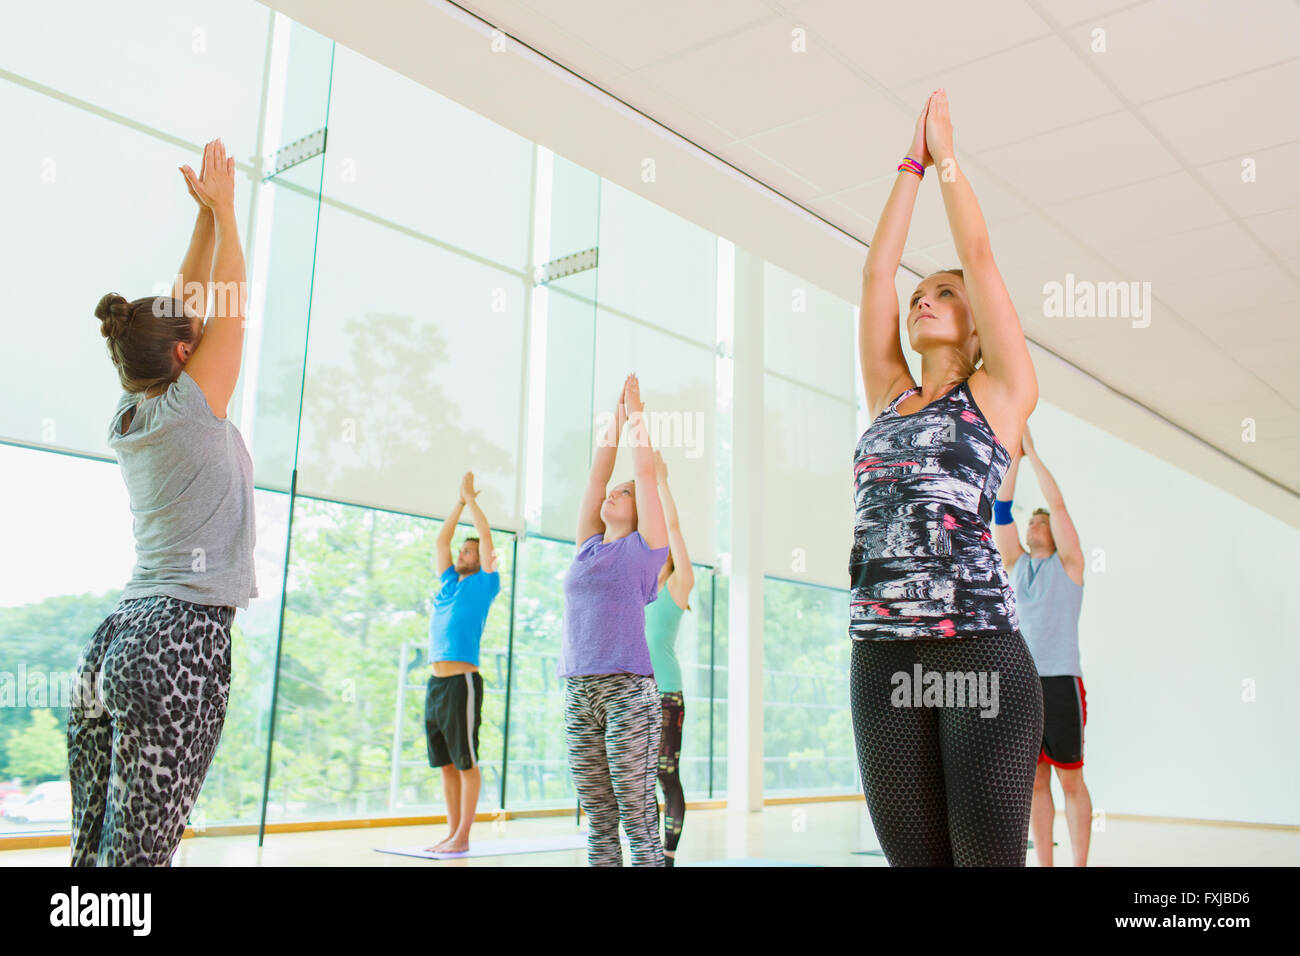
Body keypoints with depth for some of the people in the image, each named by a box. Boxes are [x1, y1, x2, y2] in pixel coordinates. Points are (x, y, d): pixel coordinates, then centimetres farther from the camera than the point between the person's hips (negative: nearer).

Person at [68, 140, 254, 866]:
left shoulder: (130, 418, 13)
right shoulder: (191, 409, -8)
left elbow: (189, 301, 20)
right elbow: (230, 308, 4)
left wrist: (207, 214, 23)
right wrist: (223, 207, 13)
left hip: (119, 638, 8)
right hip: (181, 640, -8)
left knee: (96, 845, 9)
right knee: (138, 852, -5)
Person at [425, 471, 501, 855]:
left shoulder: (484, 584, 2)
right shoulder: (448, 582, 18)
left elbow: (486, 535, -2)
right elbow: (441, 539, 23)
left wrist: (471, 496, 6)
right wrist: (460, 500, 22)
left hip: (462, 681, -7)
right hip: (435, 682, 7)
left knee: (466, 761, -3)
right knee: (446, 763, 10)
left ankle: (463, 836, 0)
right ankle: (452, 832, 16)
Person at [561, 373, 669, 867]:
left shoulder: (645, 547, 4)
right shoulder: (589, 547, 16)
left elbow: (646, 472, 5)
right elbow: (597, 475, 20)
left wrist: (637, 415, 16)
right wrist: (615, 419, 27)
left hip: (628, 691, -5)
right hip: (577, 692, 5)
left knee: (638, 819, -3)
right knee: (598, 821, 9)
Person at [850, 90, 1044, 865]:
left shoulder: (1001, 392, 8)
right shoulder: (889, 397, 19)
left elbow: (980, 252, 7)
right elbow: (877, 269, 18)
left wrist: (947, 154, 17)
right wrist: (912, 165, 24)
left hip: (981, 651, -4)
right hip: (881, 656, 4)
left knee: (987, 856, -4)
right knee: (913, 855, 7)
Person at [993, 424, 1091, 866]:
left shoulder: (1067, 564, 5)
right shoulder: (1016, 564, 15)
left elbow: (1058, 504, -3)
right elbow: (1001, 511, 10)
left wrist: (1032, 451, 0)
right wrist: (1014, 456, 7)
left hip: (1060, 681, -4)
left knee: (1070, 780, 0)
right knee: (1036, 782, 6)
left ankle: (1080, 863, 6)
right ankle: (1044, 863, 11)